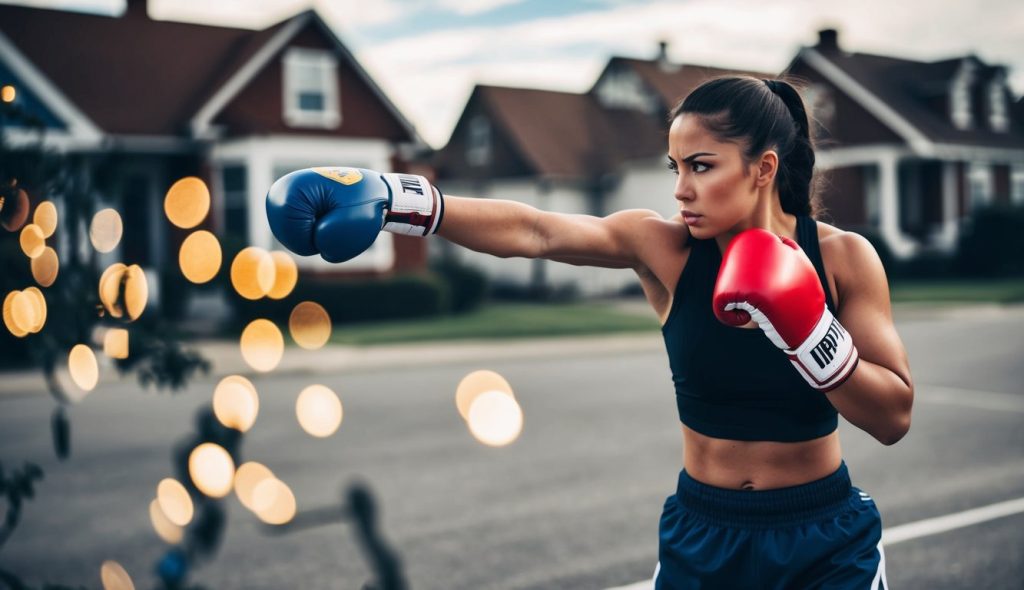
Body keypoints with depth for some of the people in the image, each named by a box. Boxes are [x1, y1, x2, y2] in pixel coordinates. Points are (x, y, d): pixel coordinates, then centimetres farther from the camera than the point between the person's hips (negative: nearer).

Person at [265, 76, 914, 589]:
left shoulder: (842, 256, -11)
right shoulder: (663, 248, -10)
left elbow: (894, 417, -10)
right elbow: (532, 231, -20)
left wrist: (806, 331, -25)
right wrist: (395, 200, -30)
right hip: (703, 533, 1)